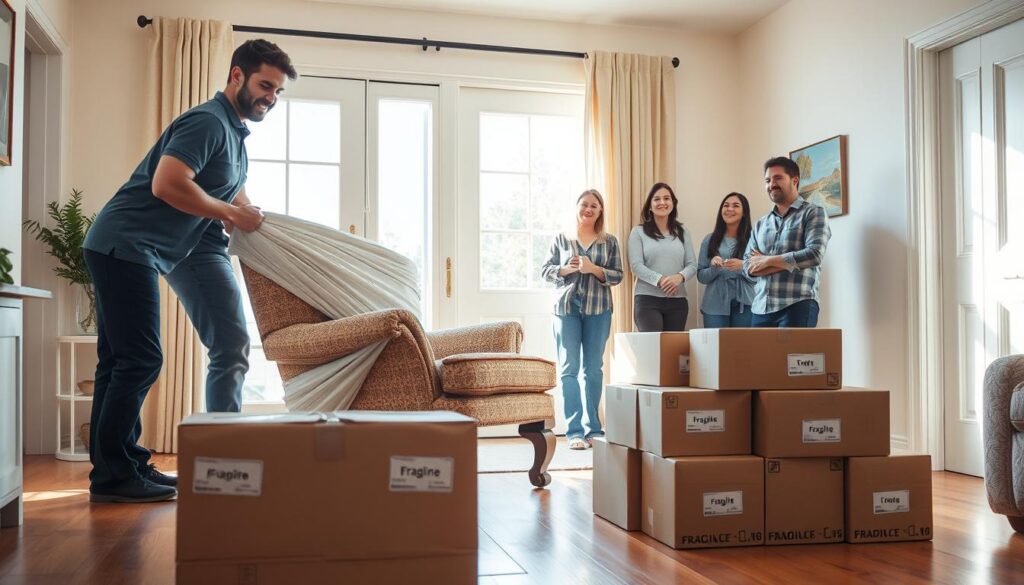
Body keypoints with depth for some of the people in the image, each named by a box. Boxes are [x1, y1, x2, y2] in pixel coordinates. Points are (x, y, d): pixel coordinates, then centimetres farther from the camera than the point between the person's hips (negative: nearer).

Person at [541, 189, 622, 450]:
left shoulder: (610, 241, 8)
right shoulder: (561, 238, 8)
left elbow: (617, 275, 4)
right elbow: (545, 270, 8)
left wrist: (593, 269, -12)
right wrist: (565, 269, -10)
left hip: (598, 310, 1)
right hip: (567, 308, -1)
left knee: (594, 369, 6)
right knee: (569, 368, -5)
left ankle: (593, 428, 15)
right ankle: (575, 430, -2)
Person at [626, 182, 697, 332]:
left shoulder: (682, 232, 13)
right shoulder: (638, 232, 4)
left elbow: (692, 265, 7)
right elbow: (636, 266, -7)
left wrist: (680, 277, -16)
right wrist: (660, 280, -21)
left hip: (677, 300, 3)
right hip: (647, 299, -3)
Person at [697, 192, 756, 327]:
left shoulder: (752, 239, 3)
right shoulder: (710, 239, 6)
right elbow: (701, 276, 8)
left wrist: (743, 266, -17)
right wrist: (713, 268, -12)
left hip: (743, 306, -1)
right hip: (715, 306, 1)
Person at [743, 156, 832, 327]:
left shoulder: (814, 213, 4)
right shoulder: (760, 224, 19)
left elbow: (815, 254, -11)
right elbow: (748, 266, 9)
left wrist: (768, 260, -3)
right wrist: (791, 263, -6)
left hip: (798, 306, -5)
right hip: (760, 308, 5)